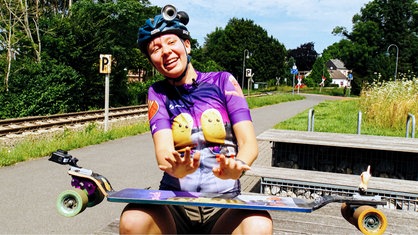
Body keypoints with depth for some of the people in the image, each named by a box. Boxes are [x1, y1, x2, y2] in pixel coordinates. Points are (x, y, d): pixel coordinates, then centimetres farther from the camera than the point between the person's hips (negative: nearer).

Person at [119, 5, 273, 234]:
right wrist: (177, 169, -35)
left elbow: (249, 143, -4)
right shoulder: (158, 93, 6)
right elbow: (163, 149, -10)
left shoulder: (222, 81, 4)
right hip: (174, 203, 1)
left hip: (224, 205, -1)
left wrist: (237, 165, -28)